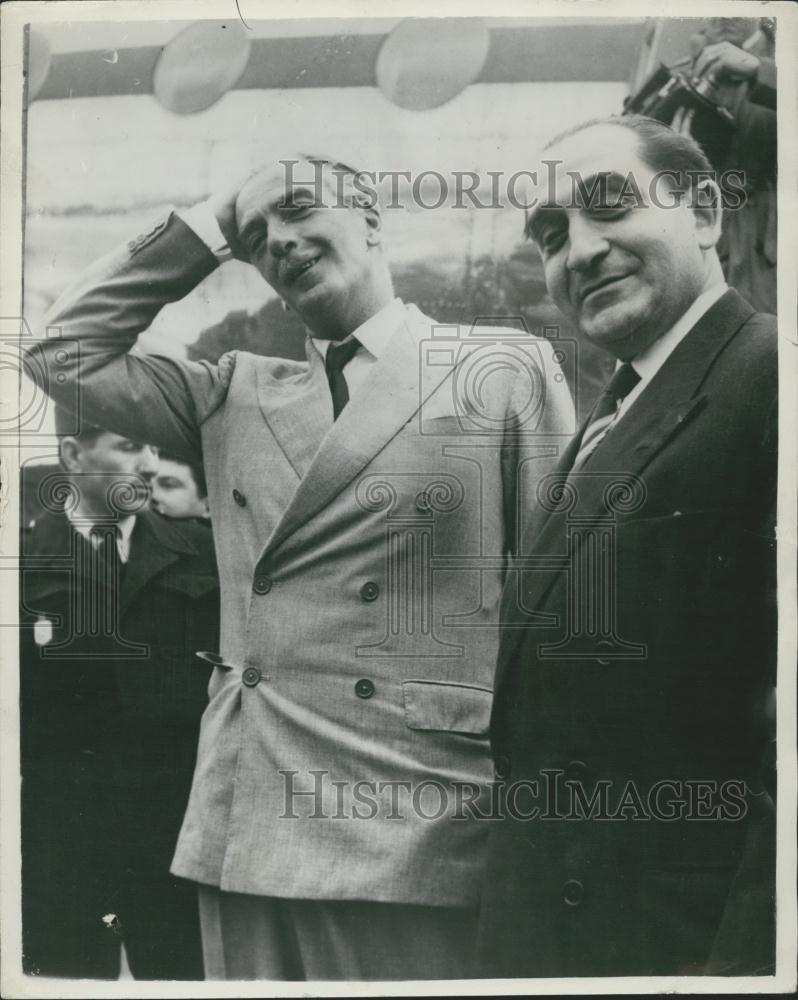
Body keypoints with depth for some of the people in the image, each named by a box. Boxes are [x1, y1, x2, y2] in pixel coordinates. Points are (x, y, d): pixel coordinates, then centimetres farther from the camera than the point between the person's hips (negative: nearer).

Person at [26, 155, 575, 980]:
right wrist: (209, 227, 10)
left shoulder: (504, 368, 1)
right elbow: (67, 350, 11)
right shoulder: (232, 394, 13)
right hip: (243, 825, 4)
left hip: (416, 829, -3)